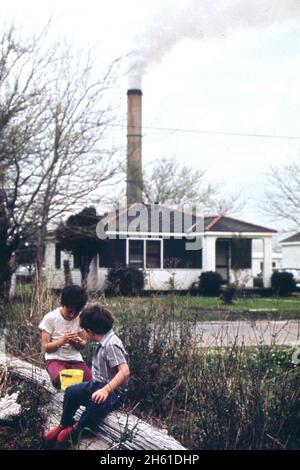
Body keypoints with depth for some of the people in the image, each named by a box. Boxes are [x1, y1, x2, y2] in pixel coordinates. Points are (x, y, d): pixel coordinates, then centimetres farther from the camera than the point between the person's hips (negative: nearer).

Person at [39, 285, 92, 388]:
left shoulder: (81, 318, 1)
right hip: (55, 359, -3)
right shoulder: (50, 318, -8)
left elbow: (83, 345, 8)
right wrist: (62, 340, -24)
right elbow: (45, 348, -7)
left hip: (75, 359, 3)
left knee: (90, 379, -24)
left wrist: (77, 342, -17)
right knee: (61, 380, -36)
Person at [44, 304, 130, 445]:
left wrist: (106, 390, -37)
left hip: (113, 392, -9)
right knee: (72, 391, -15)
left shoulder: (111, 344, -21)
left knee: (97, 402, -37)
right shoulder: (104, 342, 9)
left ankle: (77, 429, -12)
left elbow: (125, 371, -30)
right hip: (98, 385, 9)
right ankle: (65, 425, 3)